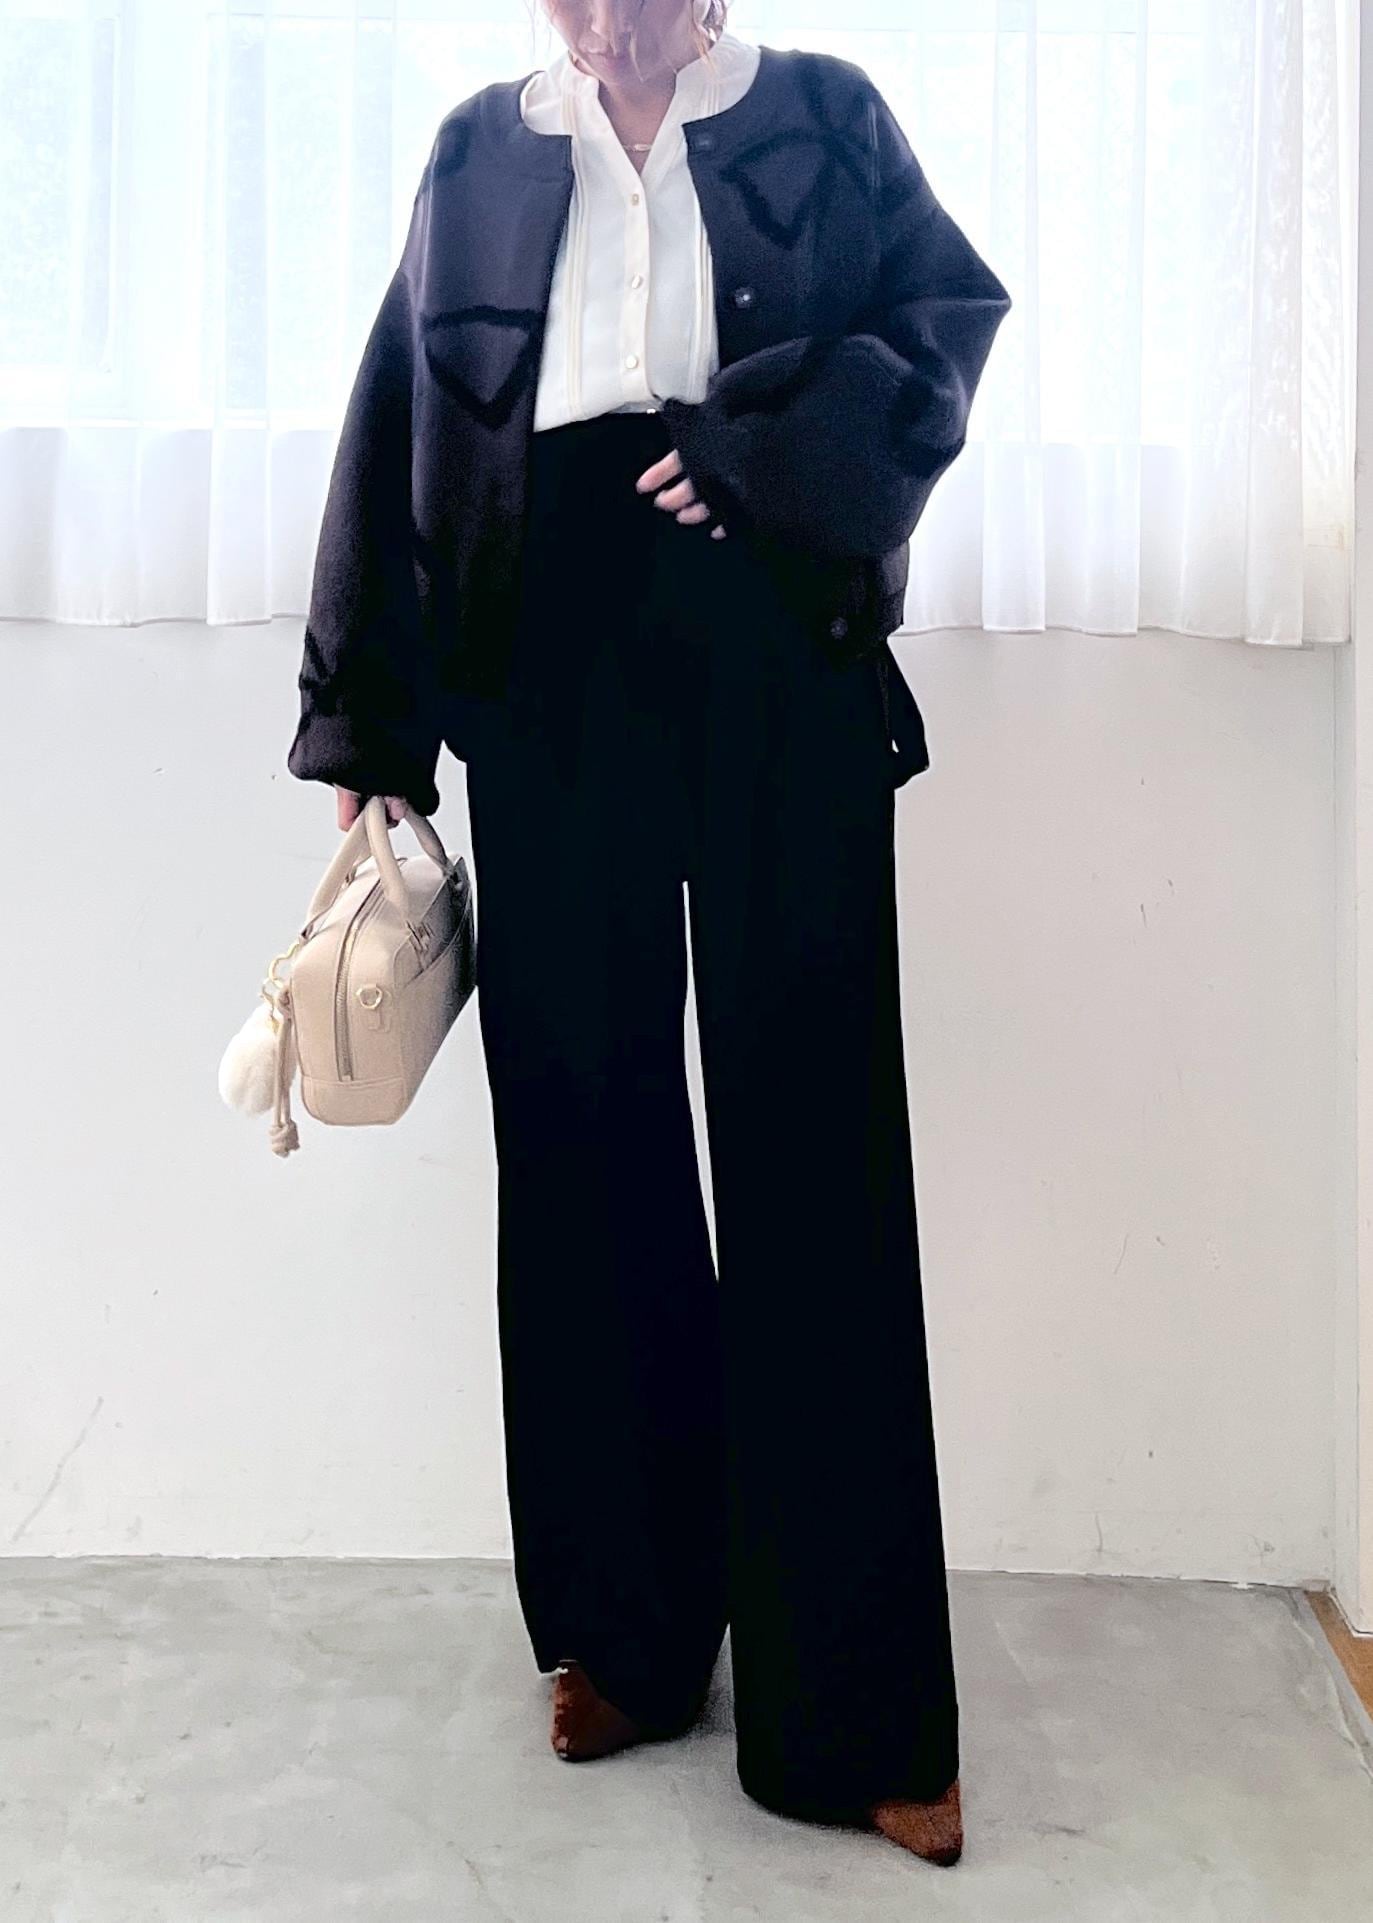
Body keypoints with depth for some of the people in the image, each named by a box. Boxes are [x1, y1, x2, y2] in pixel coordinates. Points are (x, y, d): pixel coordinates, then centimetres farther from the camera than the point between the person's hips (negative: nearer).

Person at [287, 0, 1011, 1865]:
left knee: (809, 1133, -4)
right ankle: (625, 1630, 17)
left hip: (777, 644, -2)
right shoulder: (483, 149, 16)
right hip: (550, 647, 2)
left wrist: (766, 450, -11)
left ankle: (850, 1704, 5)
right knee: (583, 1128, 2)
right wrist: (364, 727, 5)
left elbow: (952, 308, 6)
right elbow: (401, 419, 12)